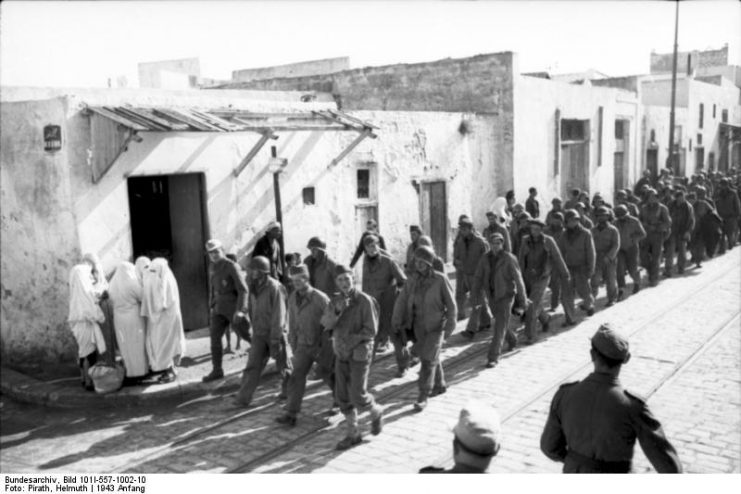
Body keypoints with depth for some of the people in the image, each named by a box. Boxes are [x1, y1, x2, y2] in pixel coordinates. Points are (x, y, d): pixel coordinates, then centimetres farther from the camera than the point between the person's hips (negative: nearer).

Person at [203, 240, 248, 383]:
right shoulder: (213, 268, 8)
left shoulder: (232, 266, -14)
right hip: (220, 308, 6)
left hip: (234, 307, -6)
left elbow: (243, 289, -20)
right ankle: (217, 370, 3)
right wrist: (212, 306, 17)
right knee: (214, 336, -3)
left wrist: (240, 310, -26)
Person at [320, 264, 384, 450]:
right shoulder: (335, 300, 1)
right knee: (343, 396, 6)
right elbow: (326, 324, -12)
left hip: (360, 352, -6)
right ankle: (353, 434, 18)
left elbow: (371, 330, -17)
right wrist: (337, 310, -29)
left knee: (358, 396, -6)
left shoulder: (364, 300, -17)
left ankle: (376, 412, 26)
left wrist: (351, 341, -20)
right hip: (342, 353, 6)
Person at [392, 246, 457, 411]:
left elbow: (451, 304, -11)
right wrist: (397, 321, -13)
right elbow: (402, 300, -3)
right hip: (419, 324, 5)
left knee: (428, 359, -9)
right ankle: (439, 385, 38)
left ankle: (423, 397, -1)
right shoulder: (413, 279, -2)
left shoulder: (440, 279, -15)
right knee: (431, 357, 18)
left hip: (435, 325, -5)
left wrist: (450, 326, -13)